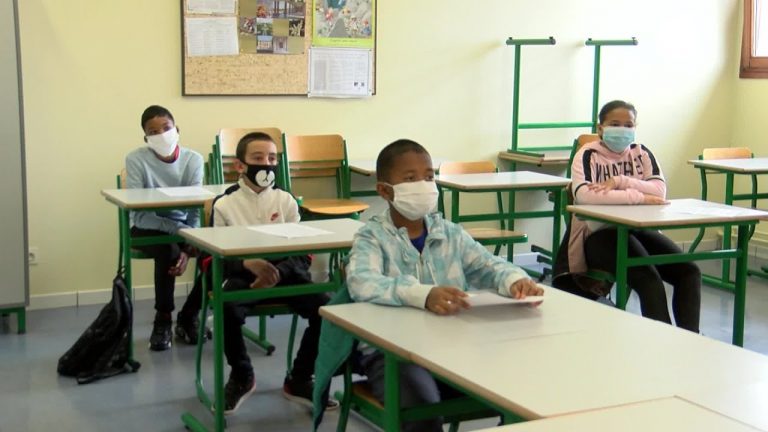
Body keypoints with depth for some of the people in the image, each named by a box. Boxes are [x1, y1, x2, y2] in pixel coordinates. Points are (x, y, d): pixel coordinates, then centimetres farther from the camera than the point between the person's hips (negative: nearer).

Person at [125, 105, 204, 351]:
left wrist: (188, 247, -29)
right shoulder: (136, 160, -14)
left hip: (183, 227, 3)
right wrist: (180, 230, -32)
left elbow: (196, 211, -14)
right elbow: (139, 214, -20)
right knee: (168, 251, -34)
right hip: (147, 229, -3)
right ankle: (163, 320, -13)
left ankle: (189, 315, -4)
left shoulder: (193, 159, -8)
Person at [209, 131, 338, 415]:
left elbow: (303, 255, 3)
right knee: (227, 311, -34)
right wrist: (249, 264, -22)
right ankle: (241, 377, -1)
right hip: (242, 274, -2)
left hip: (283, 272, 2)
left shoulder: (285, 200, 6)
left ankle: (299, 380, 2)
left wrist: (277, 273, -18)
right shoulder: (224, 204, 0)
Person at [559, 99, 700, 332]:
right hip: (600, 233, -5)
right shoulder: (588, 155, -2)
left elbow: (660, 190, -5)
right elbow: (582, 194, -24)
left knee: (689, 271, -14)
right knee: (648, 278, -29)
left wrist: (620, 182, -19)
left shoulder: (641, 153, 12)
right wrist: (638, 196, -20)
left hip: (641, 229, 6)